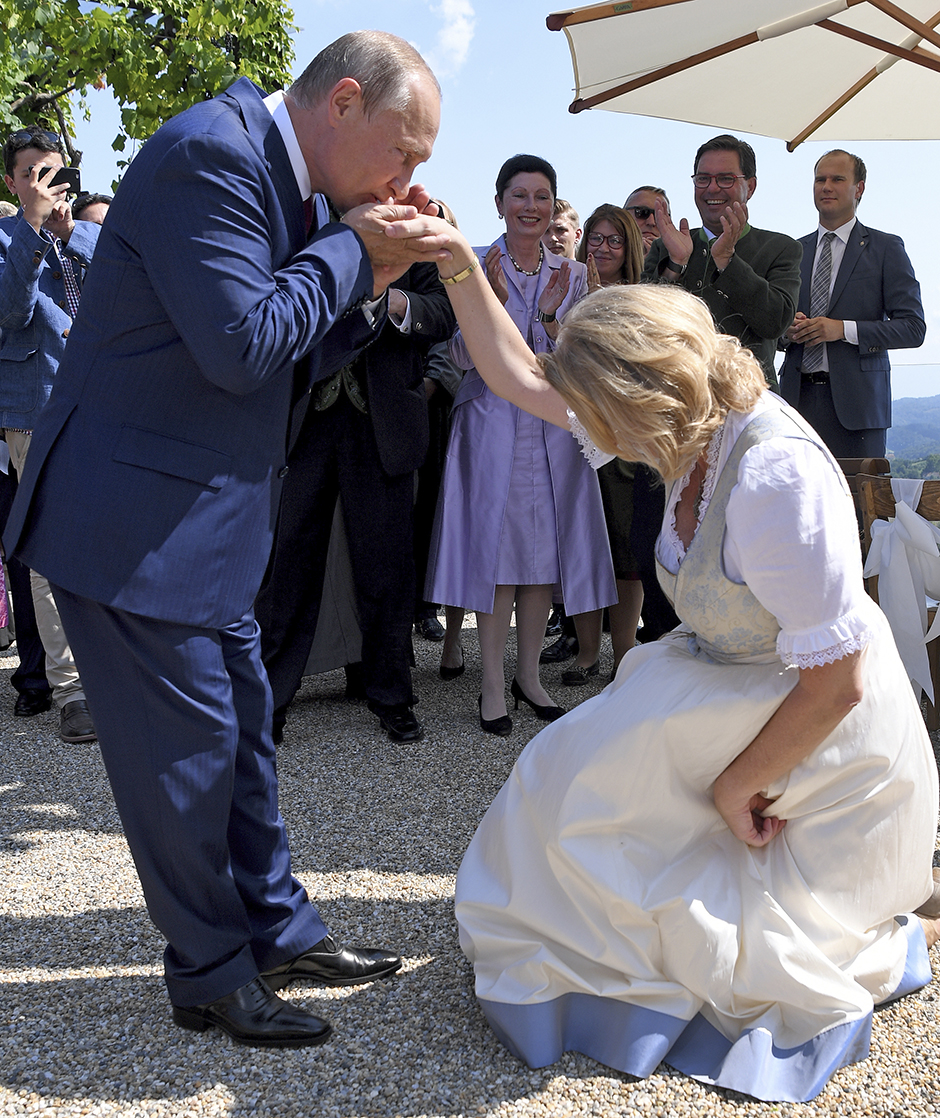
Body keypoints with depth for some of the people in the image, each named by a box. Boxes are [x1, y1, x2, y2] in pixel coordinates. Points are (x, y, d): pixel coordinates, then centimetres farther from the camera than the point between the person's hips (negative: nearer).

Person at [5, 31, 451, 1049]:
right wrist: (350, 247, -14)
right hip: (137, 523, -10)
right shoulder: (212, 152, -18)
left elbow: (292, 365, 13)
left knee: (240, 725, 17)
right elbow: (242, 346, -25)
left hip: (206, 517, 10)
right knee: (184, 745, 2)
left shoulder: (276, 170, 12)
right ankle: (212, 976, 21)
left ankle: (278, 931, 33)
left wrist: (375, 281, 1)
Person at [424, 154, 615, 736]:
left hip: (555, 421, 3)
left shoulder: (572, 273, 10)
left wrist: (552, 317, -14)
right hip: (494, 421, -3)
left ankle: (530, 675, 17)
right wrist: (494, 302, -19)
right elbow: (465, 356, -4)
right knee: (496, 543, -4)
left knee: (547, 546, 4)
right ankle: (494, 683, 4)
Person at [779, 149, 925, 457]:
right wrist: (786, 329, -4)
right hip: (797, 396, 3)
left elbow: (913, 328, 0)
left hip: (855, 398, -2)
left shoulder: (886, 248, 7)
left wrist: (845, 329, -12)